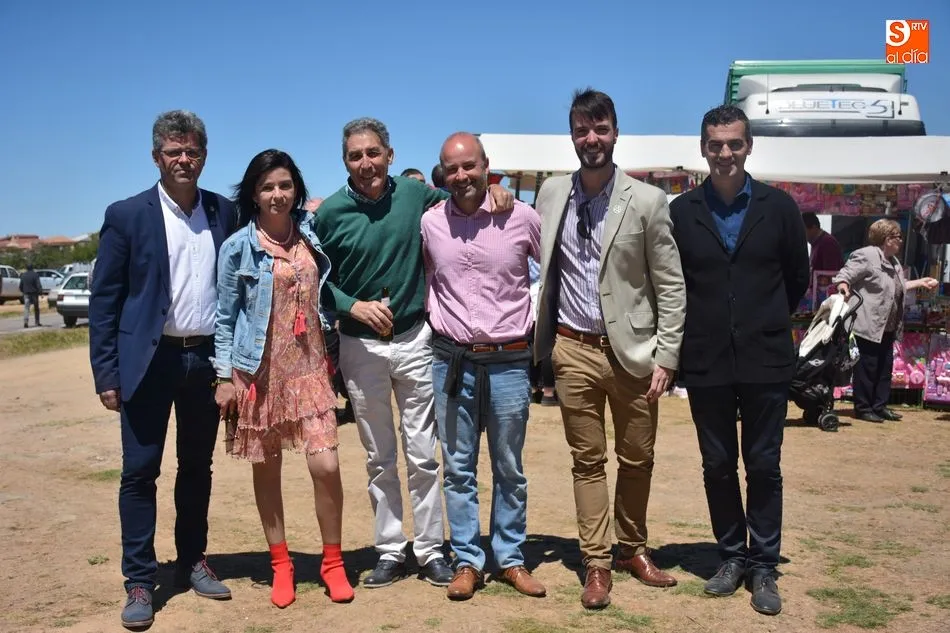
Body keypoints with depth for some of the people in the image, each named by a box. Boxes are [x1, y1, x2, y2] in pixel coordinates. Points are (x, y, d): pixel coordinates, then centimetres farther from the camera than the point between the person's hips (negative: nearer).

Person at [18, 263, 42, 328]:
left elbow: (21, 286, 13)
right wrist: (41, 292, -14)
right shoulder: (35, 275, -8)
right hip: (34, 293, -2)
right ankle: (37, 323, 14)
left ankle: (25, 321, -22)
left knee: (26, 308, -4)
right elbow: (38, 285, -15)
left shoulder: (23, 275, 5)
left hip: (26, 294, 2)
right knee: (36, 309, 10)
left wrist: (22, 291, 28)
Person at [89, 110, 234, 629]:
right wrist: (106, 374, -8)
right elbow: (104, 300, -3)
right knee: (140, 471, 3)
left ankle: (193, 563, 28)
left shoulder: (225, 213, 5)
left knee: (197, 467, 14)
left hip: (207, 358, 3)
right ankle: (139, 582, 14)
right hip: (150, 360, -2)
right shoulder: (126, 216, -3)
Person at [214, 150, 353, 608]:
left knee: (326, 466, -7)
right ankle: (280, 564, 24)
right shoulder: (237, 247, -3)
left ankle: (332, 561, 11)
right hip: (259, 371, -1)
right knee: (266, 469, 8)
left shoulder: (312, 235, 5)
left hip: (309, 367, 2)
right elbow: (225, 317, 1)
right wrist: (224, 376, -3)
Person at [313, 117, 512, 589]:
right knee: (379, 459, 11)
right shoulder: (330, 213, -6)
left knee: (423, 455, 6)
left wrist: (494, 190, -4)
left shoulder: (415, 194, -3)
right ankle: (389, 552, 23)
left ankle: (430, 550, 19)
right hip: (360, 346, 0)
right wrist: (354, 306, -15)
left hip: (414, 339, 0)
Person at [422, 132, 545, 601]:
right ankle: (467, 562, 20)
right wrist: (432, 317, 9)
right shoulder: (429, 222, 0)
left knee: (509, 469, 11)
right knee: (458, 469, 8)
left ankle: (510, 559, 24)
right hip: (451, 361, 1)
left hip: (509, 361, -1)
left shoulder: (522, 217, -4)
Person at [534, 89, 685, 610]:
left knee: (637, 459, 11)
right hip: (574, 350, 2)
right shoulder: (551, 193, 4)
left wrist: (666, 356, -8)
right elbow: (538, 259, 17)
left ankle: (632, 549, 32)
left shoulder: (647, 201, -5)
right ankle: (597, 563, 19)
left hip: (631, 350, -1)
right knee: (588, 461, 8)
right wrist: (542, 339, 6)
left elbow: (671, 287, -4)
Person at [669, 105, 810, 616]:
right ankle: (732, 556, 26)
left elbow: (797, 279, 11)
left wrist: (765, 324, 12)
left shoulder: (778, 207, 1)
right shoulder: (682, 211, 1)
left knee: (763, 466, 6)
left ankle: (763, 566, 19)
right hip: (706, 362, 1)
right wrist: (700, 329, 7)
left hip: (764, 359, 0)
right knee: (718, 466, 10)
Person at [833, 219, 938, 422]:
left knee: (885, 367, 14)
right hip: (869, 326, -10)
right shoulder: (866, 256, -14)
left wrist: (921, 282, 24)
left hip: (888, 328, 10)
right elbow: (844, 275, -20)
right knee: (867, 367, -4)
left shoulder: (893, 261, 17)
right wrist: (843, 286, -40)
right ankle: (863, 408, 4)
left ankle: (879, 406, 23)